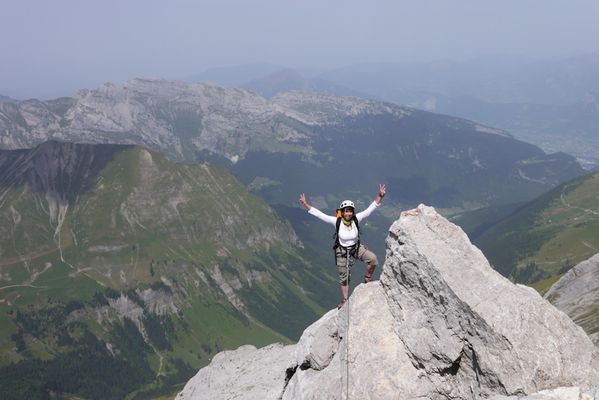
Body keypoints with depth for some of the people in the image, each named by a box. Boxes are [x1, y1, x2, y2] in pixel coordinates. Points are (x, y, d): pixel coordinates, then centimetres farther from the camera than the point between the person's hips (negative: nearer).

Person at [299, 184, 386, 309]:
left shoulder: (356, 219, -22)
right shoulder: (336, 221, -25)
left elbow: (371, 208, -25)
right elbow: (318, 214, -28)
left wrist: (380, 196, -37)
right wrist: (305, 204, -35)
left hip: (356, 247, 1)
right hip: (341, 251, -1)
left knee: (373, 259, -23)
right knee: (343, 277, 12)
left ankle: (368, 278, 6)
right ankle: (344, 300, 35)